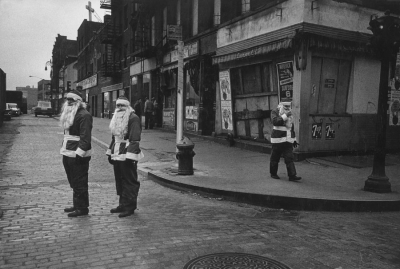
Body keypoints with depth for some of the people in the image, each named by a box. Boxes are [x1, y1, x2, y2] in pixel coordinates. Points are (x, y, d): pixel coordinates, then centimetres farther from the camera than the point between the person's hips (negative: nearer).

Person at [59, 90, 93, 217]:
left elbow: (85, 137, -21)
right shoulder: (68, 114, 16)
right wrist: (64, 149, 17)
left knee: (80, 183, -2)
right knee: (73, 182, 18)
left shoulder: (84, 115, -15)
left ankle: (82, 208, 8)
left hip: (78, 155, -10)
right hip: (68, 154, 10)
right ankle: (76, 204, 30)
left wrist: (79, 153, -24)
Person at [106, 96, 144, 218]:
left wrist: (130, 156, -23)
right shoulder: (116, 118, 17)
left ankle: (130, 207, 7)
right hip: (117, 155, 9)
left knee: (129, 181, -1)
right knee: (119, 180, 15)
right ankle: (123, 204, 27)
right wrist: (110, 153, 21)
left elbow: (135, 139, -18)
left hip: (127, 155, -9)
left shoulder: (133, 118, -11)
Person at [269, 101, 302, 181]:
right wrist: (285, 116, -24)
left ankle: (292, 175, -5)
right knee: (275, 158, 5)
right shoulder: (275, 112, -4)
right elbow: (275, 121, -23)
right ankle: (273, 173, 21)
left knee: (290, 158, -3)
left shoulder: (289, 113, 15)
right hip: (278, 140, -5)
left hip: (288, 140, 5)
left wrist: (294, 139, 20)